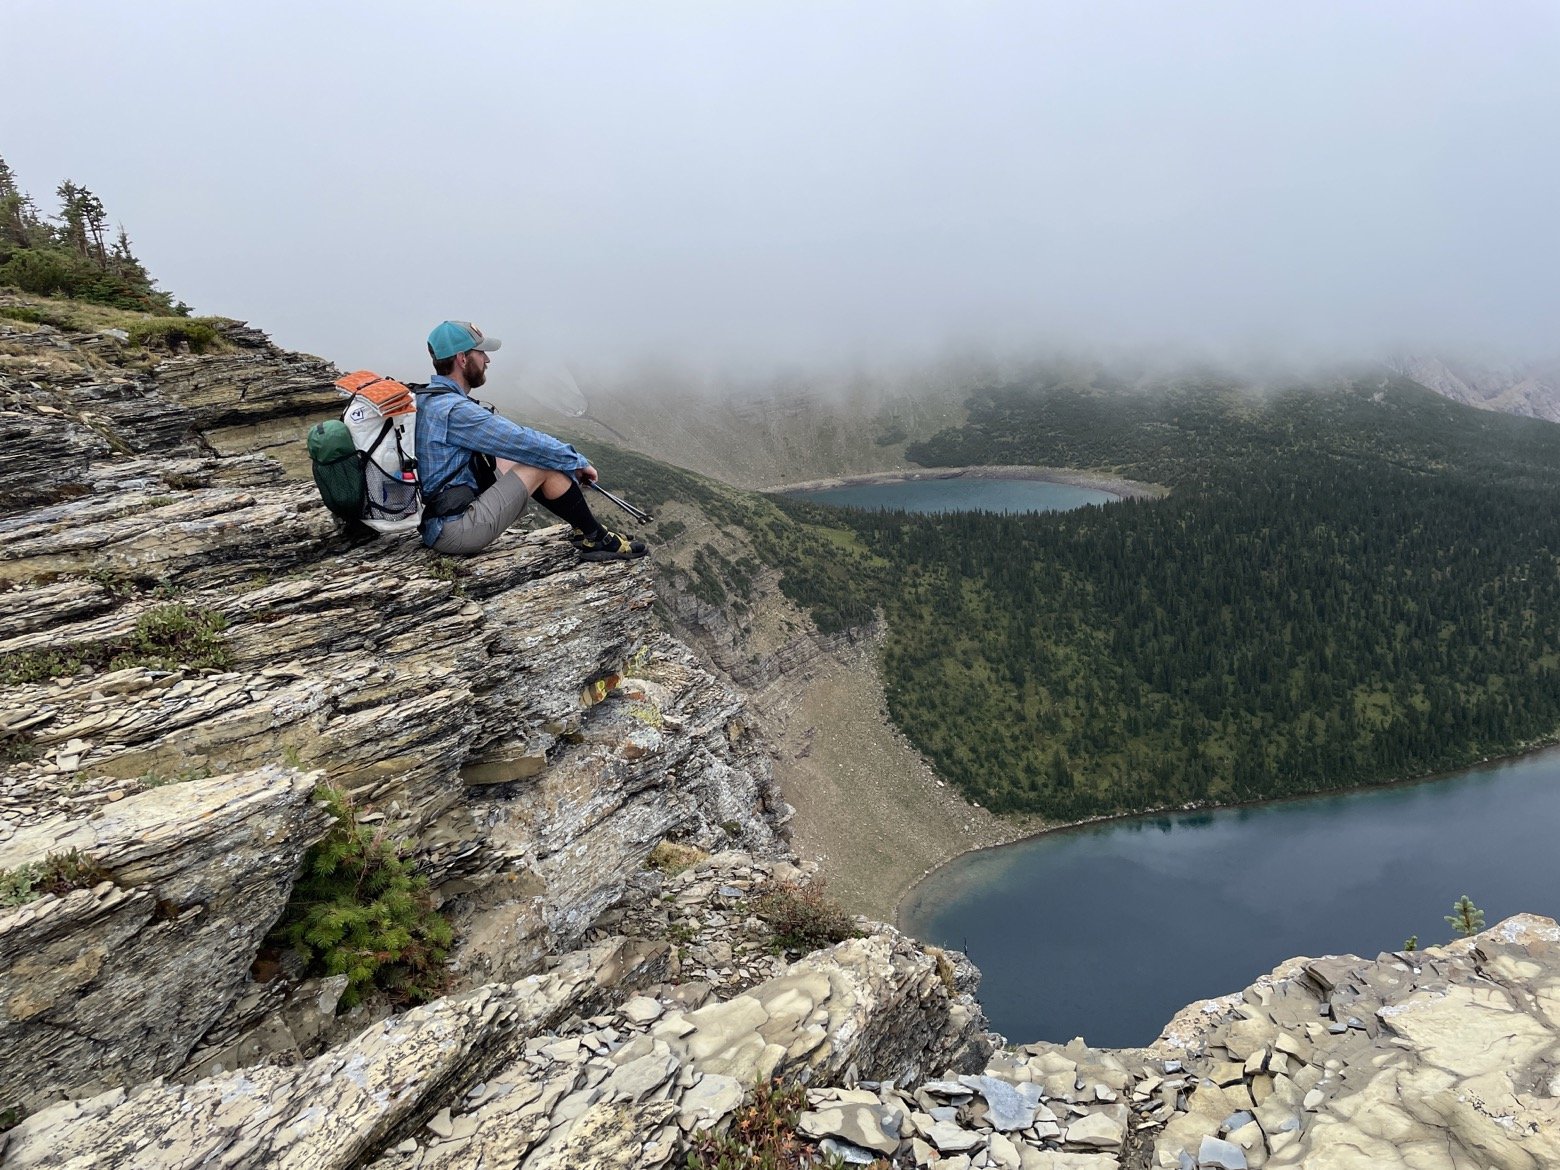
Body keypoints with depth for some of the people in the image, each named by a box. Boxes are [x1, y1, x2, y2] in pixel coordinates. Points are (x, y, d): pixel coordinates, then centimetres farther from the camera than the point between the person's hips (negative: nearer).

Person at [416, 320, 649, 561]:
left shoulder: (428, 399, 13)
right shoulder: (454, 410, -20)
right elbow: (524, 442, -18)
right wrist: (578, 462, -5)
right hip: (455, 533, -10)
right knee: (546, 465, -10)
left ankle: (585, 530, 15)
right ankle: (597, 539, 4)